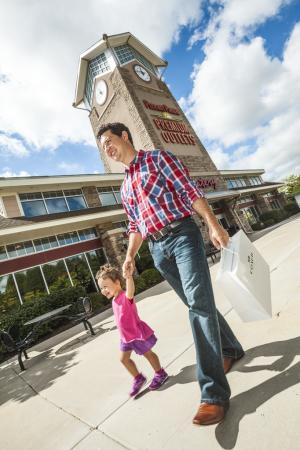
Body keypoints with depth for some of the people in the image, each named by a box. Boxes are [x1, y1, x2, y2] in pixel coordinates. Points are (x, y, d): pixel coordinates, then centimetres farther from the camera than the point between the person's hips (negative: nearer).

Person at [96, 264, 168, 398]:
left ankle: (160, 374, 39)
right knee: (124, 358, 17)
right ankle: (138, 378, 40)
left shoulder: (126, 296, -29)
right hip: (126, 336, 8)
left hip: (138, 333, -8)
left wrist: (128, 276, -75)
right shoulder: (114, 300, -1)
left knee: (147, 353, 13)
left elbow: (130, 291, -54)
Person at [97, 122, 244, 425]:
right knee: (196, 303, 13)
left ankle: (214, 393, -6)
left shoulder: (158, 158, 5)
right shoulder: (125, 187, 22)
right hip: (157, 249, 6)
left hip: (182, 235, -5)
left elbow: (189, 190, -5)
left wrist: (213, 224, -13)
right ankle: (231, 349, 34)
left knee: (199, 302, -14)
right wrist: (130, 256, 9)